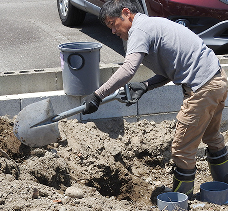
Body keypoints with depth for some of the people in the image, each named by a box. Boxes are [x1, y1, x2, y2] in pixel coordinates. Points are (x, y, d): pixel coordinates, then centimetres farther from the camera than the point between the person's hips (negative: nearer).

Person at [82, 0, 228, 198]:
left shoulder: (139, 30, -13)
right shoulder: (153, 24, 18)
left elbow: (128, 70, -29)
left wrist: (97, 96, -27)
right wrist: (145, 86, 4)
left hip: (203, 88, -11)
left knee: (182, 149, 1)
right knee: (211, 137, 28)